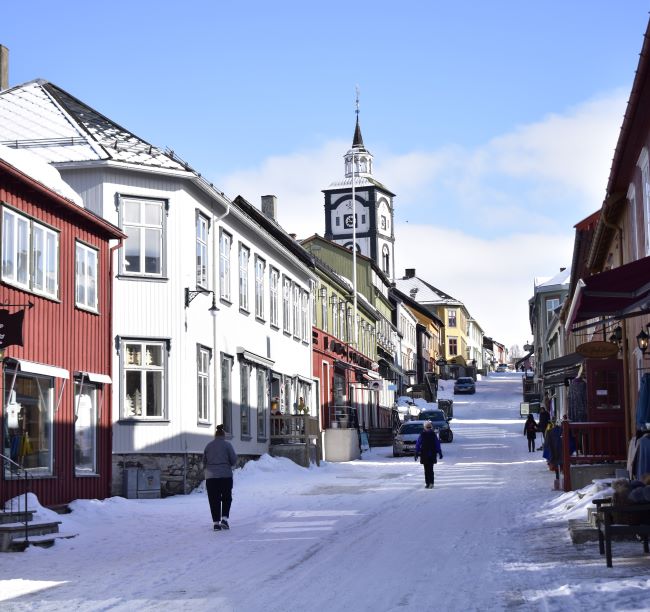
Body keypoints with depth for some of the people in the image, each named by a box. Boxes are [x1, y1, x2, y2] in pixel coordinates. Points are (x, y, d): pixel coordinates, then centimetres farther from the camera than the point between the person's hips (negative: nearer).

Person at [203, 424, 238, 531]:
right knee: (226, 498, 12)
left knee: (214, 500, 6)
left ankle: (216, 523, 2)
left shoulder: (209, 445, 8)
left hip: (211, 477, 2)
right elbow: (234, 460, -4)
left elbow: (204, 461, 10)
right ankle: (224, 518, -2)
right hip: (226, 475, -2)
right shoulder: (227, 444, 0)